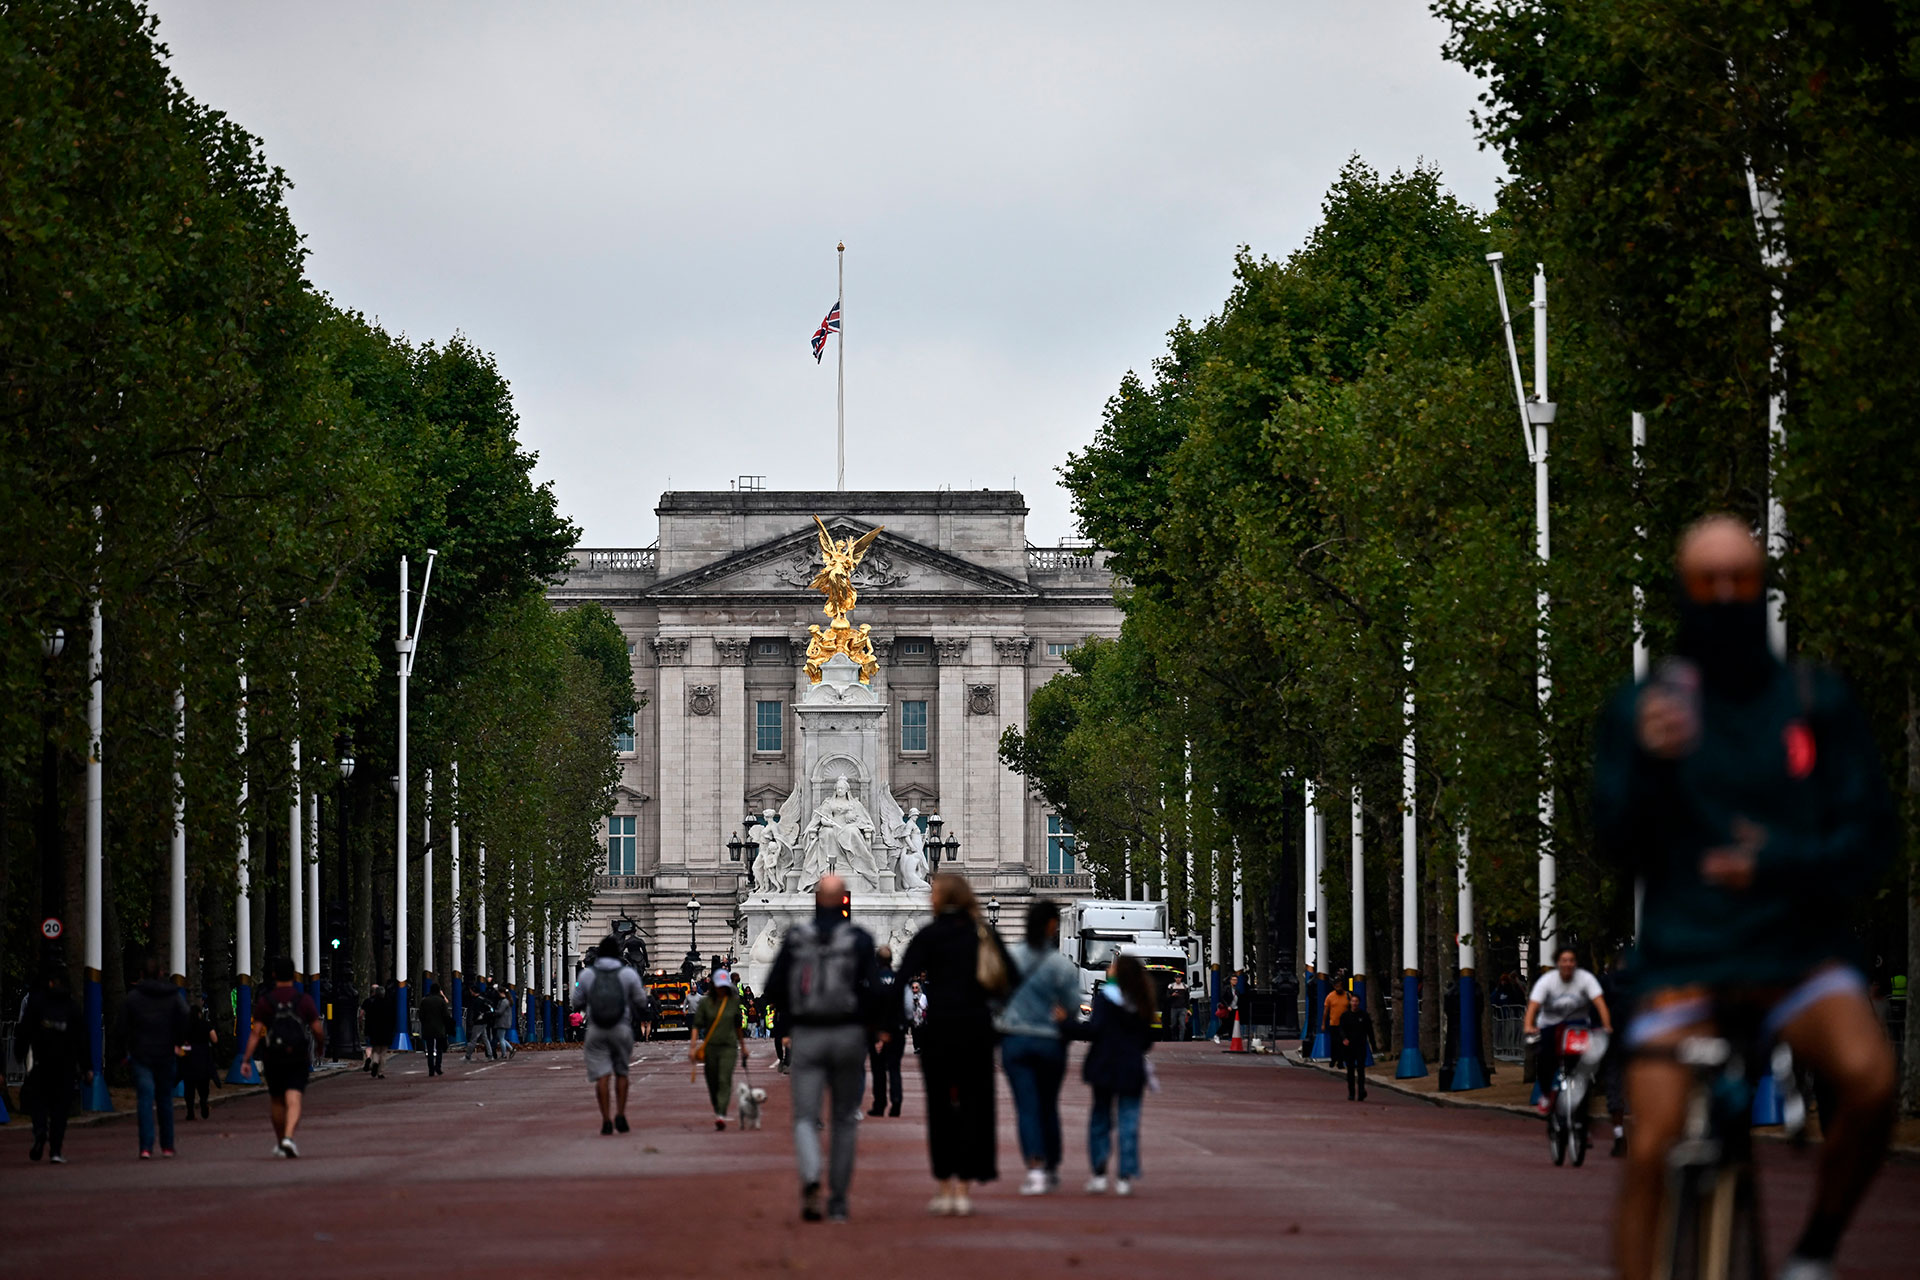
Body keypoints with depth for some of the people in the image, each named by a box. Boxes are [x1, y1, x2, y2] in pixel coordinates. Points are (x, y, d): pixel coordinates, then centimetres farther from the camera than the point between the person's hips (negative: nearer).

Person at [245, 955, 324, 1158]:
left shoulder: (264, 1001, -4)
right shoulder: (304, 999, -4)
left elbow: (256, 1033, -10)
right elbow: (318, 1030, -4)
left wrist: (247, 1059, -10)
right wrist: (320, 1048, 17)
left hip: (273, 1059, 1)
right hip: (298, 1059, -1)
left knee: (276, 1101, 19)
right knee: (293, 1102, -7)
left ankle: (279, 1143, 29)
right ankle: (288, 1138, -30)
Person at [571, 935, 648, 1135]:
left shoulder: (587, 974, 0)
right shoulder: (628, 973, -3)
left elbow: (577, 1003, 6)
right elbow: (641, 1002, 2)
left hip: (596, 1029, 0)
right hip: (622, 1028, 0)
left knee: (602, 1076, -1)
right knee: (621, 1072, 15)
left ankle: (606, 1121, -8)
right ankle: (620, 1116, 7)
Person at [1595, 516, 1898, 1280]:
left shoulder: (1819, 704, 6)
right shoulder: (1641, 711, 5)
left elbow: (1872, 837, 3)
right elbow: (1620, 847, -3)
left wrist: (1779, 863, -16)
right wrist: (1648, 765, -23)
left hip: (1800, 956, 0)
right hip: (1683, 963, 0)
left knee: (1868, 1077, -27)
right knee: (1650, 1151, -14)